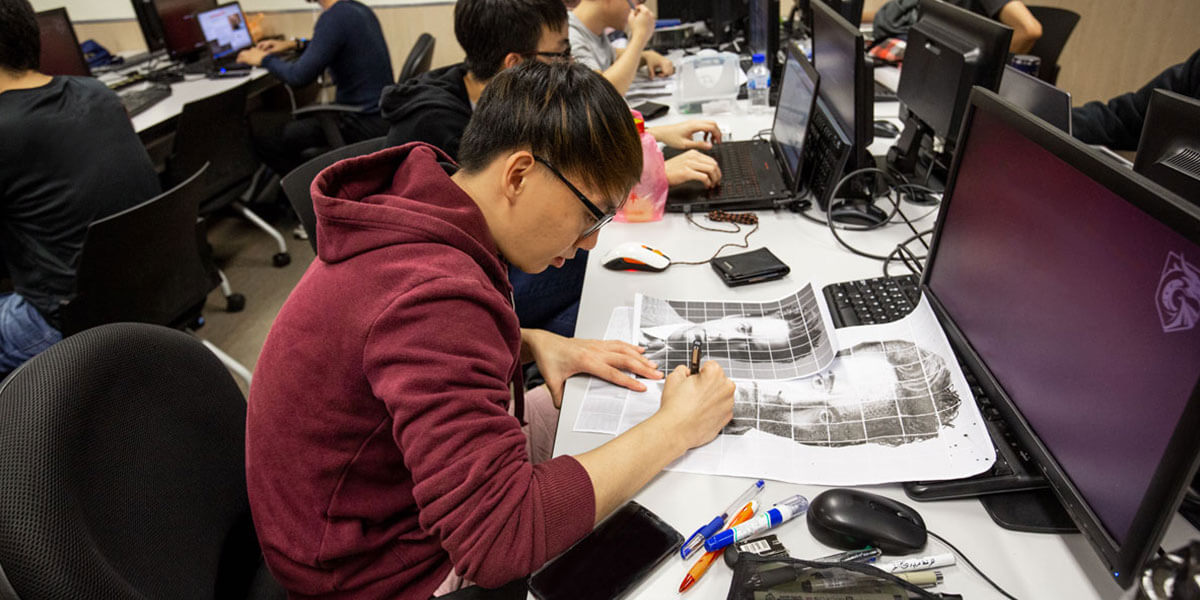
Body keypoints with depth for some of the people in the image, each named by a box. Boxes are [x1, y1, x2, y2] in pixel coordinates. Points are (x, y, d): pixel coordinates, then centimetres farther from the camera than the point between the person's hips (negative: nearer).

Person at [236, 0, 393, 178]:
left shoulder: (333, 17, -18)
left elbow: (300, 76, -20)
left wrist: (265, 59, -2)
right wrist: (297, 44, 21)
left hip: (364, 126, -9)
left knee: (258, 127, -2)